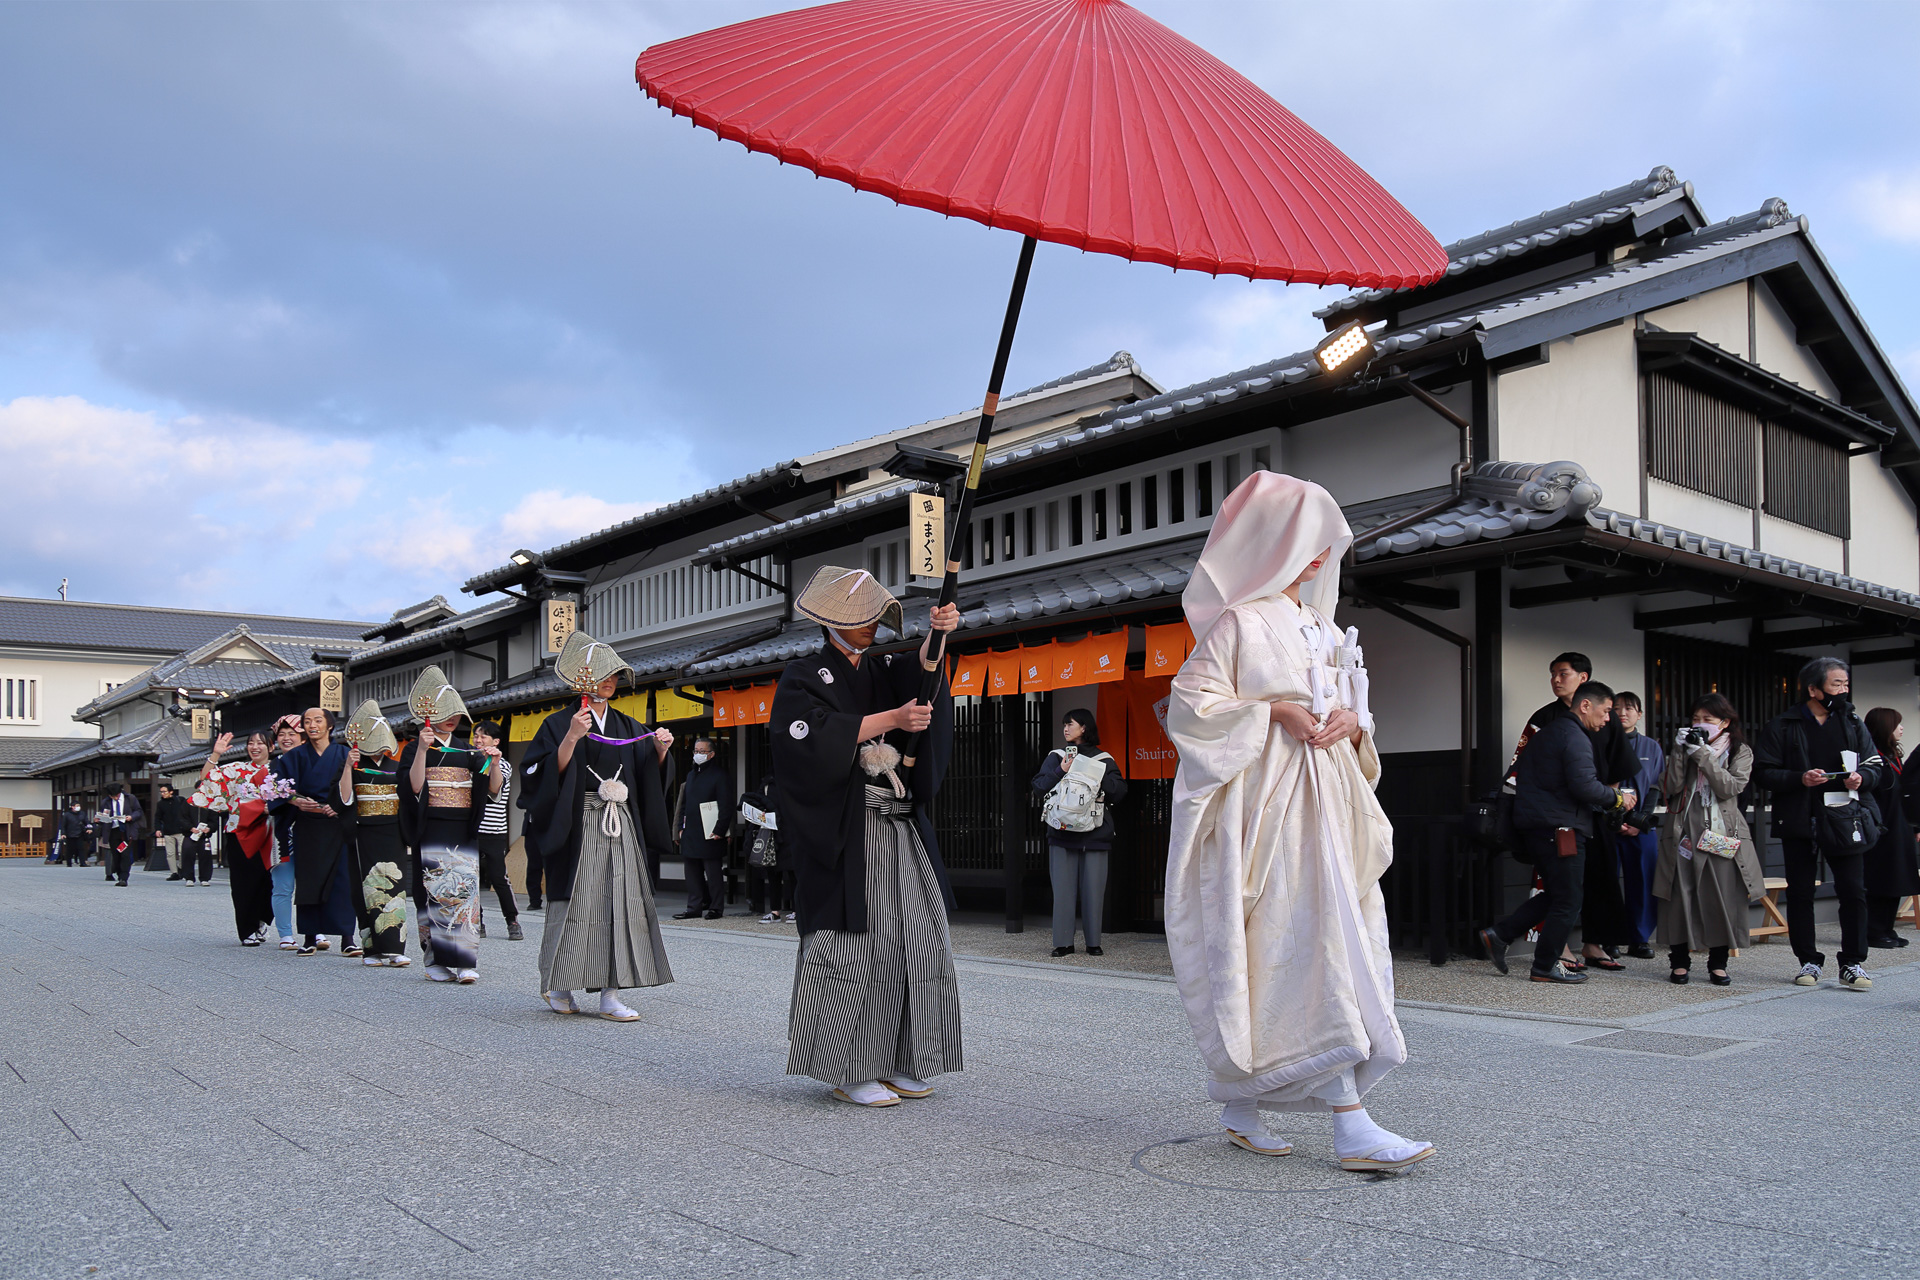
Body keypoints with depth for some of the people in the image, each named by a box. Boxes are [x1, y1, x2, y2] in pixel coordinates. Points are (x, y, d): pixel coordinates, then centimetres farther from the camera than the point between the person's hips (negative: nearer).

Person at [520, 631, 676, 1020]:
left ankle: (610, 995, 0)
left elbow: (650, 779, 16)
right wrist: (572, 738, -21)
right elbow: (548, 776, -10)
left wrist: (659, 750, -3)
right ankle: (558, 985, 15)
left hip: (622, 828, 5)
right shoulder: (560, 724, 1)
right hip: (579, 827, -4)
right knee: (575, 901, -3)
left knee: (620, 903, -2)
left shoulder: (629, 727, 16)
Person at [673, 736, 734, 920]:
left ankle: (716, 907, 5)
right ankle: (694, 907, 16)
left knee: (713, 873, -2)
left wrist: (719, 830, -15)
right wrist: (682, 827, 15)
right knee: (693, 872, 10)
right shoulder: (691, 774, 18)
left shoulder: (720, 774, -5)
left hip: (710, 834, -7)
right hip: (691, 833, 7)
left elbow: (726, 806, -10)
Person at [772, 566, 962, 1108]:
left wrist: (935, 636, -26)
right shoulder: (804, 677, 3)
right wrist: (891, 719, -14)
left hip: (900, 829, 6)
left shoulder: (885, 669, 18)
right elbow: (818, 737, -14)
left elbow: (918, 674, -6)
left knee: (912, 939, 4)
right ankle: (848, 1072, -1)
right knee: (855, 943, -9)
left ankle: (894, 1063, 14)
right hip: (845, 832, -6)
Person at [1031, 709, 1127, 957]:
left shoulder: (1103, 759, 10)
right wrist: (1060, 772, -13)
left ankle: (1093, 942, 8)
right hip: (1062, 831, 1)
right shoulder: (1056, 757, 12)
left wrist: (1097, 777, -9)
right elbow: (1039, 785, 0)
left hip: (1094, 833, 0)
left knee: (1093, 888, -1)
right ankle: (1063, 942, 2)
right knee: (1062, 888, -3)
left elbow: (1120, 790, 2)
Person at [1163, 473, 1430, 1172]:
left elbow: (1353, 711, 24)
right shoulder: (1240, 623, -4)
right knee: (1316, 948, -13)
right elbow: (1188, 706, -10)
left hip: (1325, 803, 8)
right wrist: (1275, 713, -16)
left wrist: (1351, 722, 1)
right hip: (1268, 806, -8)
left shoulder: (1323, 628, 20)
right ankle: (1351, 1127, -12)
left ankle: (1239, 1104, 18)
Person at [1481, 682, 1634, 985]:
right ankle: (1546, 966, 7)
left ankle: (1499, 934, 13)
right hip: (1559, 828, -10)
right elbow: (1584, 786, -24)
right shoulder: (1574, 737, -13)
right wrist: (1616, 799, -5)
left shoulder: (1548, 731, 20)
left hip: (1534, 826, 10)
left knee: (1556, 894, 17)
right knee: (1568, 900, 0)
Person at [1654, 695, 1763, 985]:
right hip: (1684, 830, 1)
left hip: (1721, 834, -1)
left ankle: (1718, 963, 10)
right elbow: (1670, 787, 0)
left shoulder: (1740, 752, 9)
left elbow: (1731, 787, -9)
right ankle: (1679, 962, 7)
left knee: (1723, 898, -2)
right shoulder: (1686, 748, 14)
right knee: (1680, 895, -2)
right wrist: (1679, 752, -8)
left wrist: (1703, 755, -12)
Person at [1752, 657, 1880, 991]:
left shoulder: (1853, 725, 10)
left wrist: (1862, 778, -11)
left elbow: (1875, 766, 10)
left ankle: (1853, 964, 8)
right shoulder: (1781, 727, 0)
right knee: (1800, 893, 4)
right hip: (1799, 823, -2)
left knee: (1853, 891, -2)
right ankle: (1809, 962, 15)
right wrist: (1800, 778, -18)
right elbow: (1763, 772, -5)